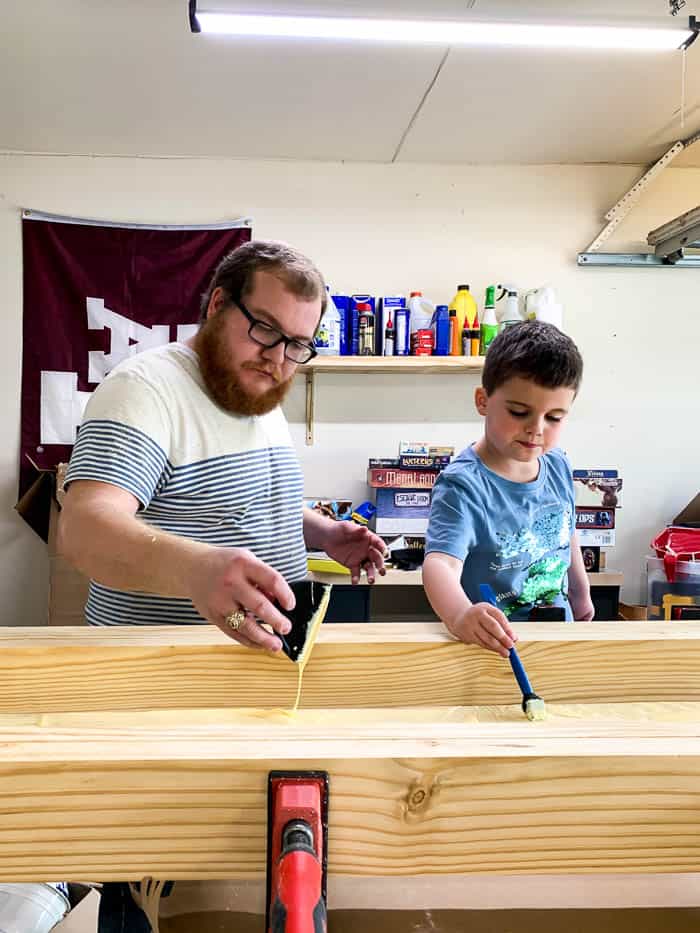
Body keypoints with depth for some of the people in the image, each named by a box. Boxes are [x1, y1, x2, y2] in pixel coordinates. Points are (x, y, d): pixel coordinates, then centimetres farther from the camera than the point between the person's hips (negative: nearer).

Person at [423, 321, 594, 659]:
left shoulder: (557, 466, -4)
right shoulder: (463, 486, -26)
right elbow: (440, 562, -40)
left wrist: (581, 594, 26)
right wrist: (460, 615, -59)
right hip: (490, 643, -5)